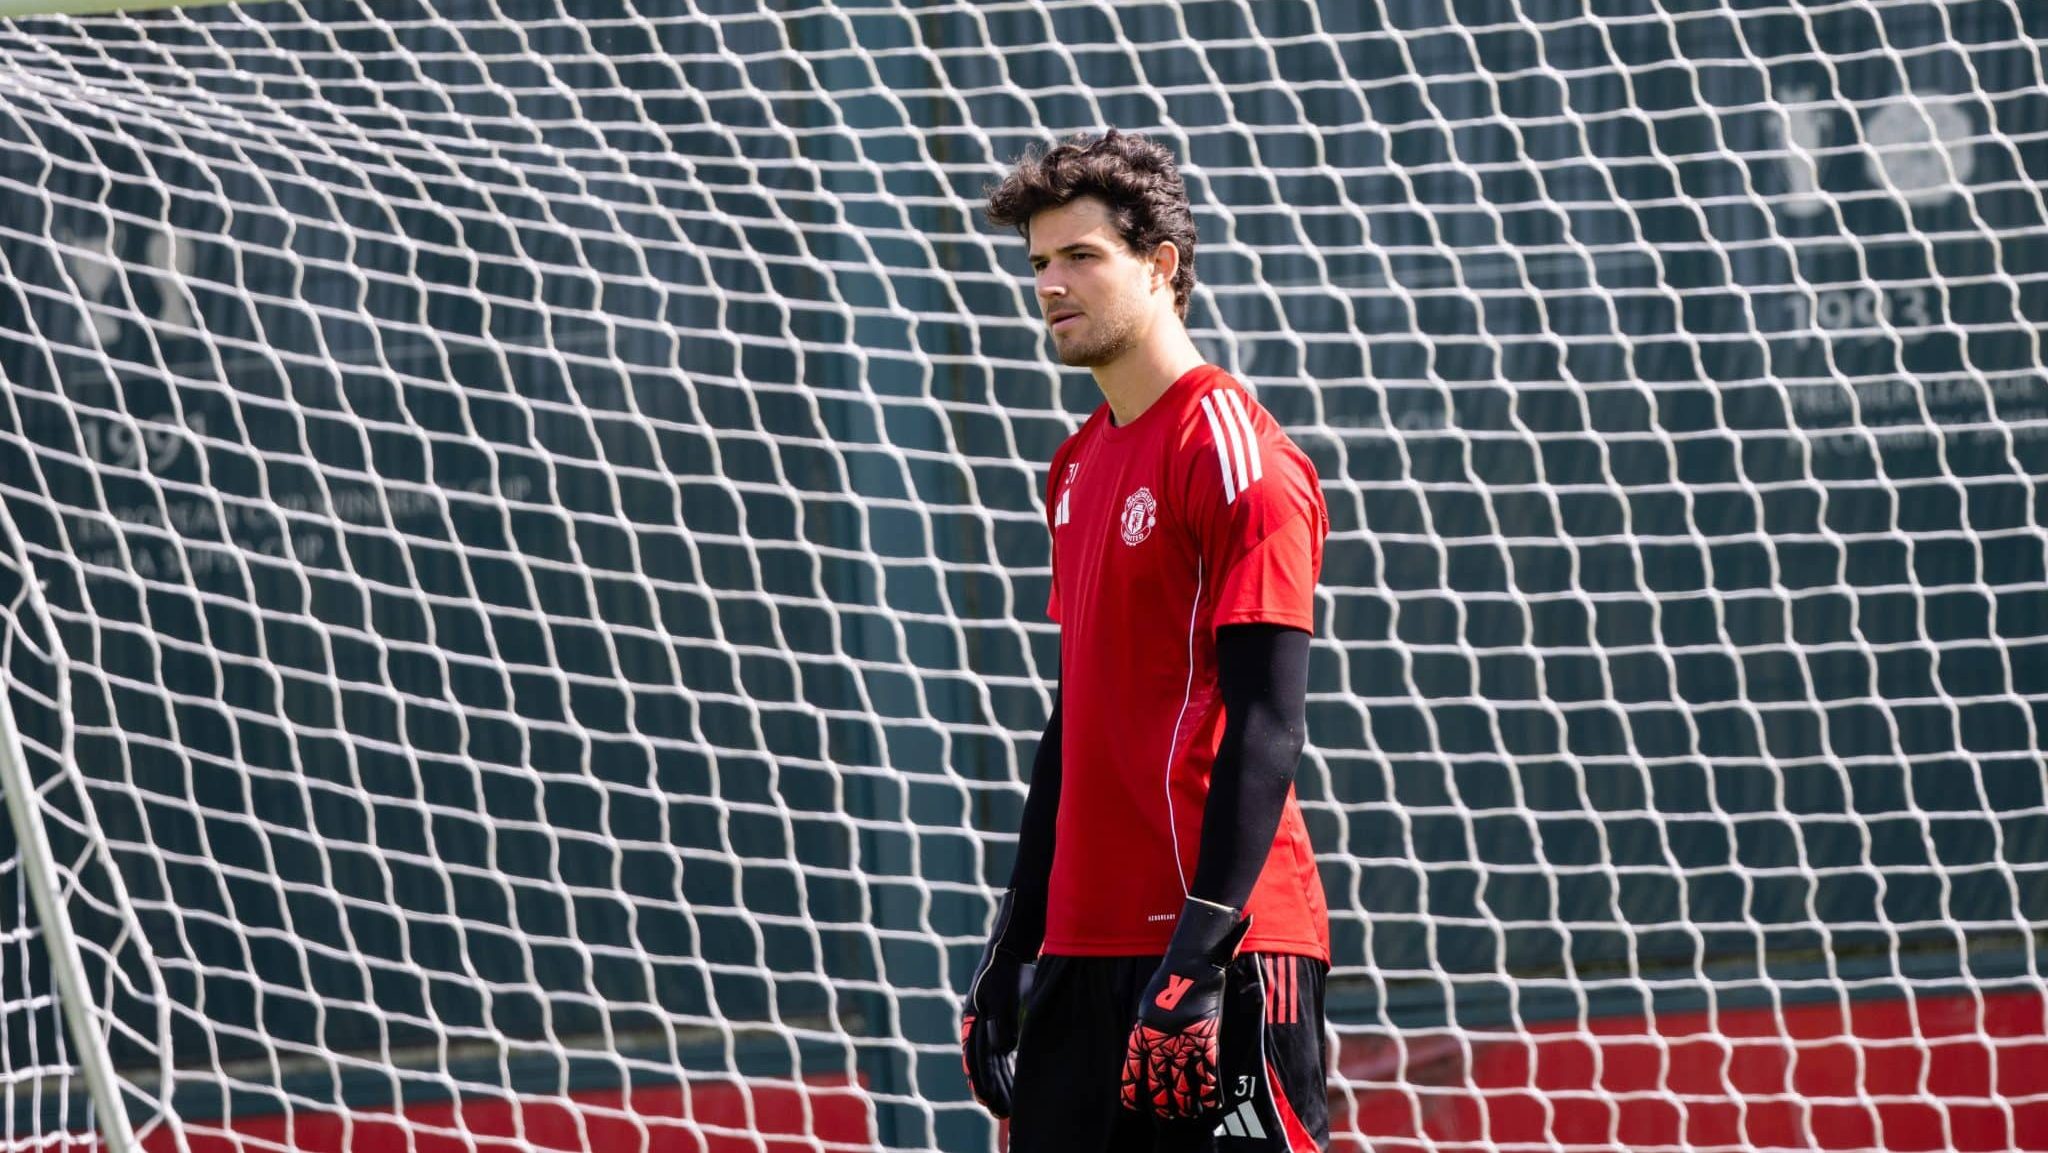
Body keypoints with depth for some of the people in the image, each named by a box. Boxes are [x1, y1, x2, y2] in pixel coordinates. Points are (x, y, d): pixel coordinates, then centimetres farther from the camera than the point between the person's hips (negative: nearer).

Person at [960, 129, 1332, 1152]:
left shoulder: (1233, 452, -9)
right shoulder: (1080, 465, 17)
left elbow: (1266, 727, -15)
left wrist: (1200, 958, -21)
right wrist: (1010, 950, 20)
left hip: (1220, 950, -8)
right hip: (1085, 950, 8)